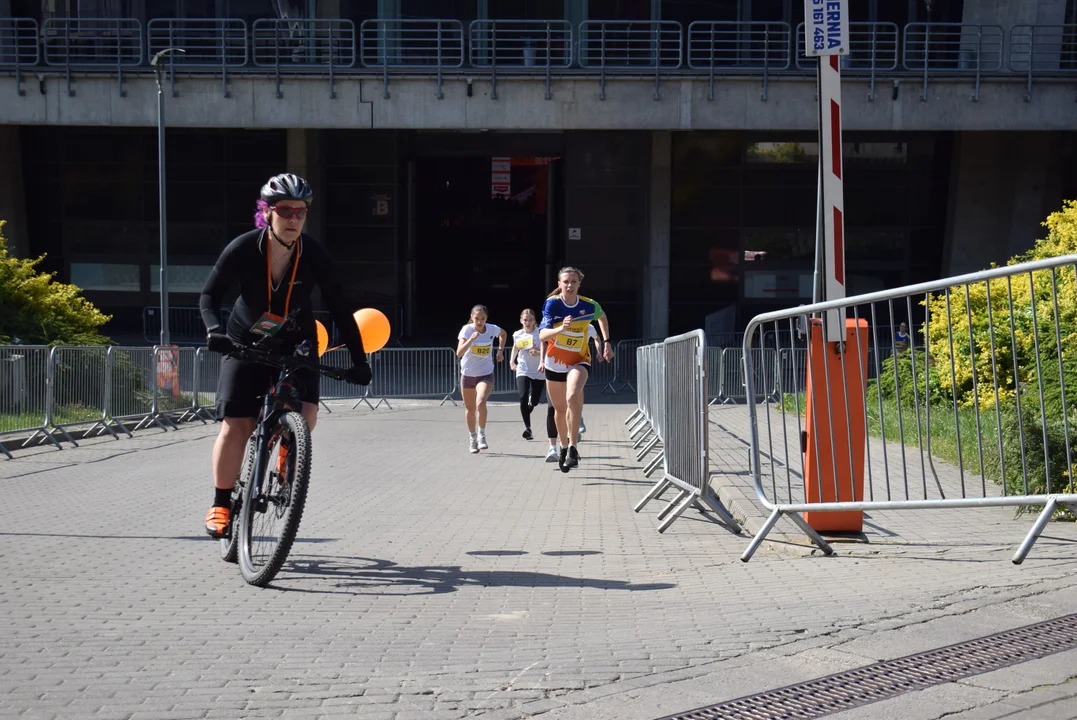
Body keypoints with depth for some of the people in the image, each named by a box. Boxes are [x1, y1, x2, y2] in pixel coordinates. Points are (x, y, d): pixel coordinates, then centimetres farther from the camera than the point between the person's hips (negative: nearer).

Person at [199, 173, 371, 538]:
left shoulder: (314, 256, -19)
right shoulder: (243, 249, -21)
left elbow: (339, 309, -14)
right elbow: (210, 295, -17)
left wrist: (358, 360, -19)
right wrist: (214, 329, -37)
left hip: (295, 344, 1)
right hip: (246, 343, -1)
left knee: (305, 415, -21)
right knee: (235, 427, -10)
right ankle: (221, 504, 6)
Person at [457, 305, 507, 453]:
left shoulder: (492, 329, -9)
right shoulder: (467, 330, -17)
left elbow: (503, 334, 18)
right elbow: (459, 353, -30)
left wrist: (500, 351, 7)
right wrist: (471, 339, -43)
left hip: (485, 374, 0)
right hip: (467, 374, 0)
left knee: (481, 403, -24)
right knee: (470, 408, 13)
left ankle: (482, 435, -8)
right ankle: (472, 438, 32)